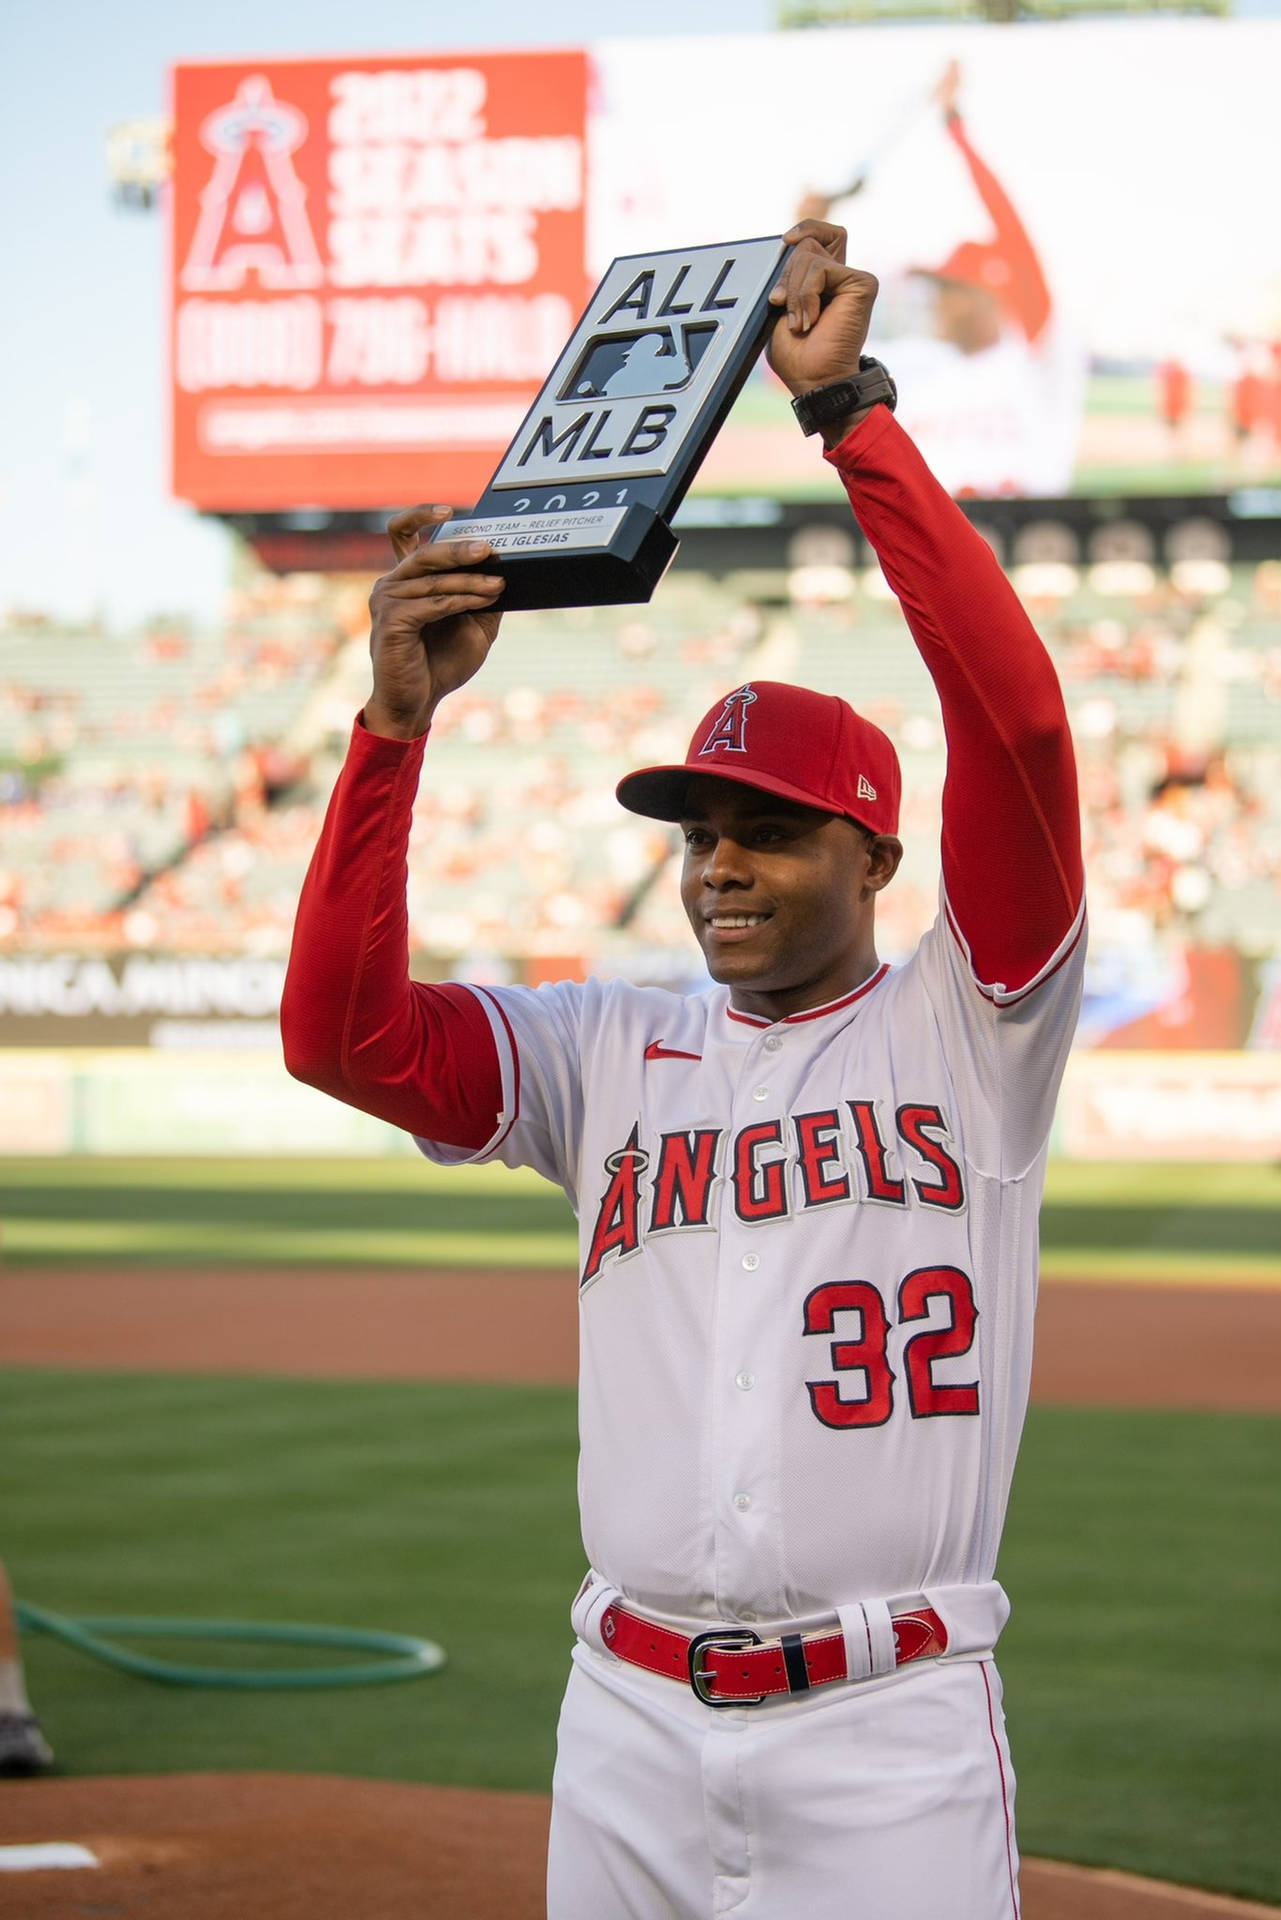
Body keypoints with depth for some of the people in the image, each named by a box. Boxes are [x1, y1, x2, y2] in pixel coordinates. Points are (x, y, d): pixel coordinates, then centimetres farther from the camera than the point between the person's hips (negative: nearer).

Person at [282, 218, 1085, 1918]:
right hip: (628, 1723, 4)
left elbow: (1016, 713, -12)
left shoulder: (968, 1028, 2)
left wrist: (846, 409, -14)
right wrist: (399, 712, -11)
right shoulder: (609, 1053, 12)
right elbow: (339, 1027, -2)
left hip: (887, 1734, -3)